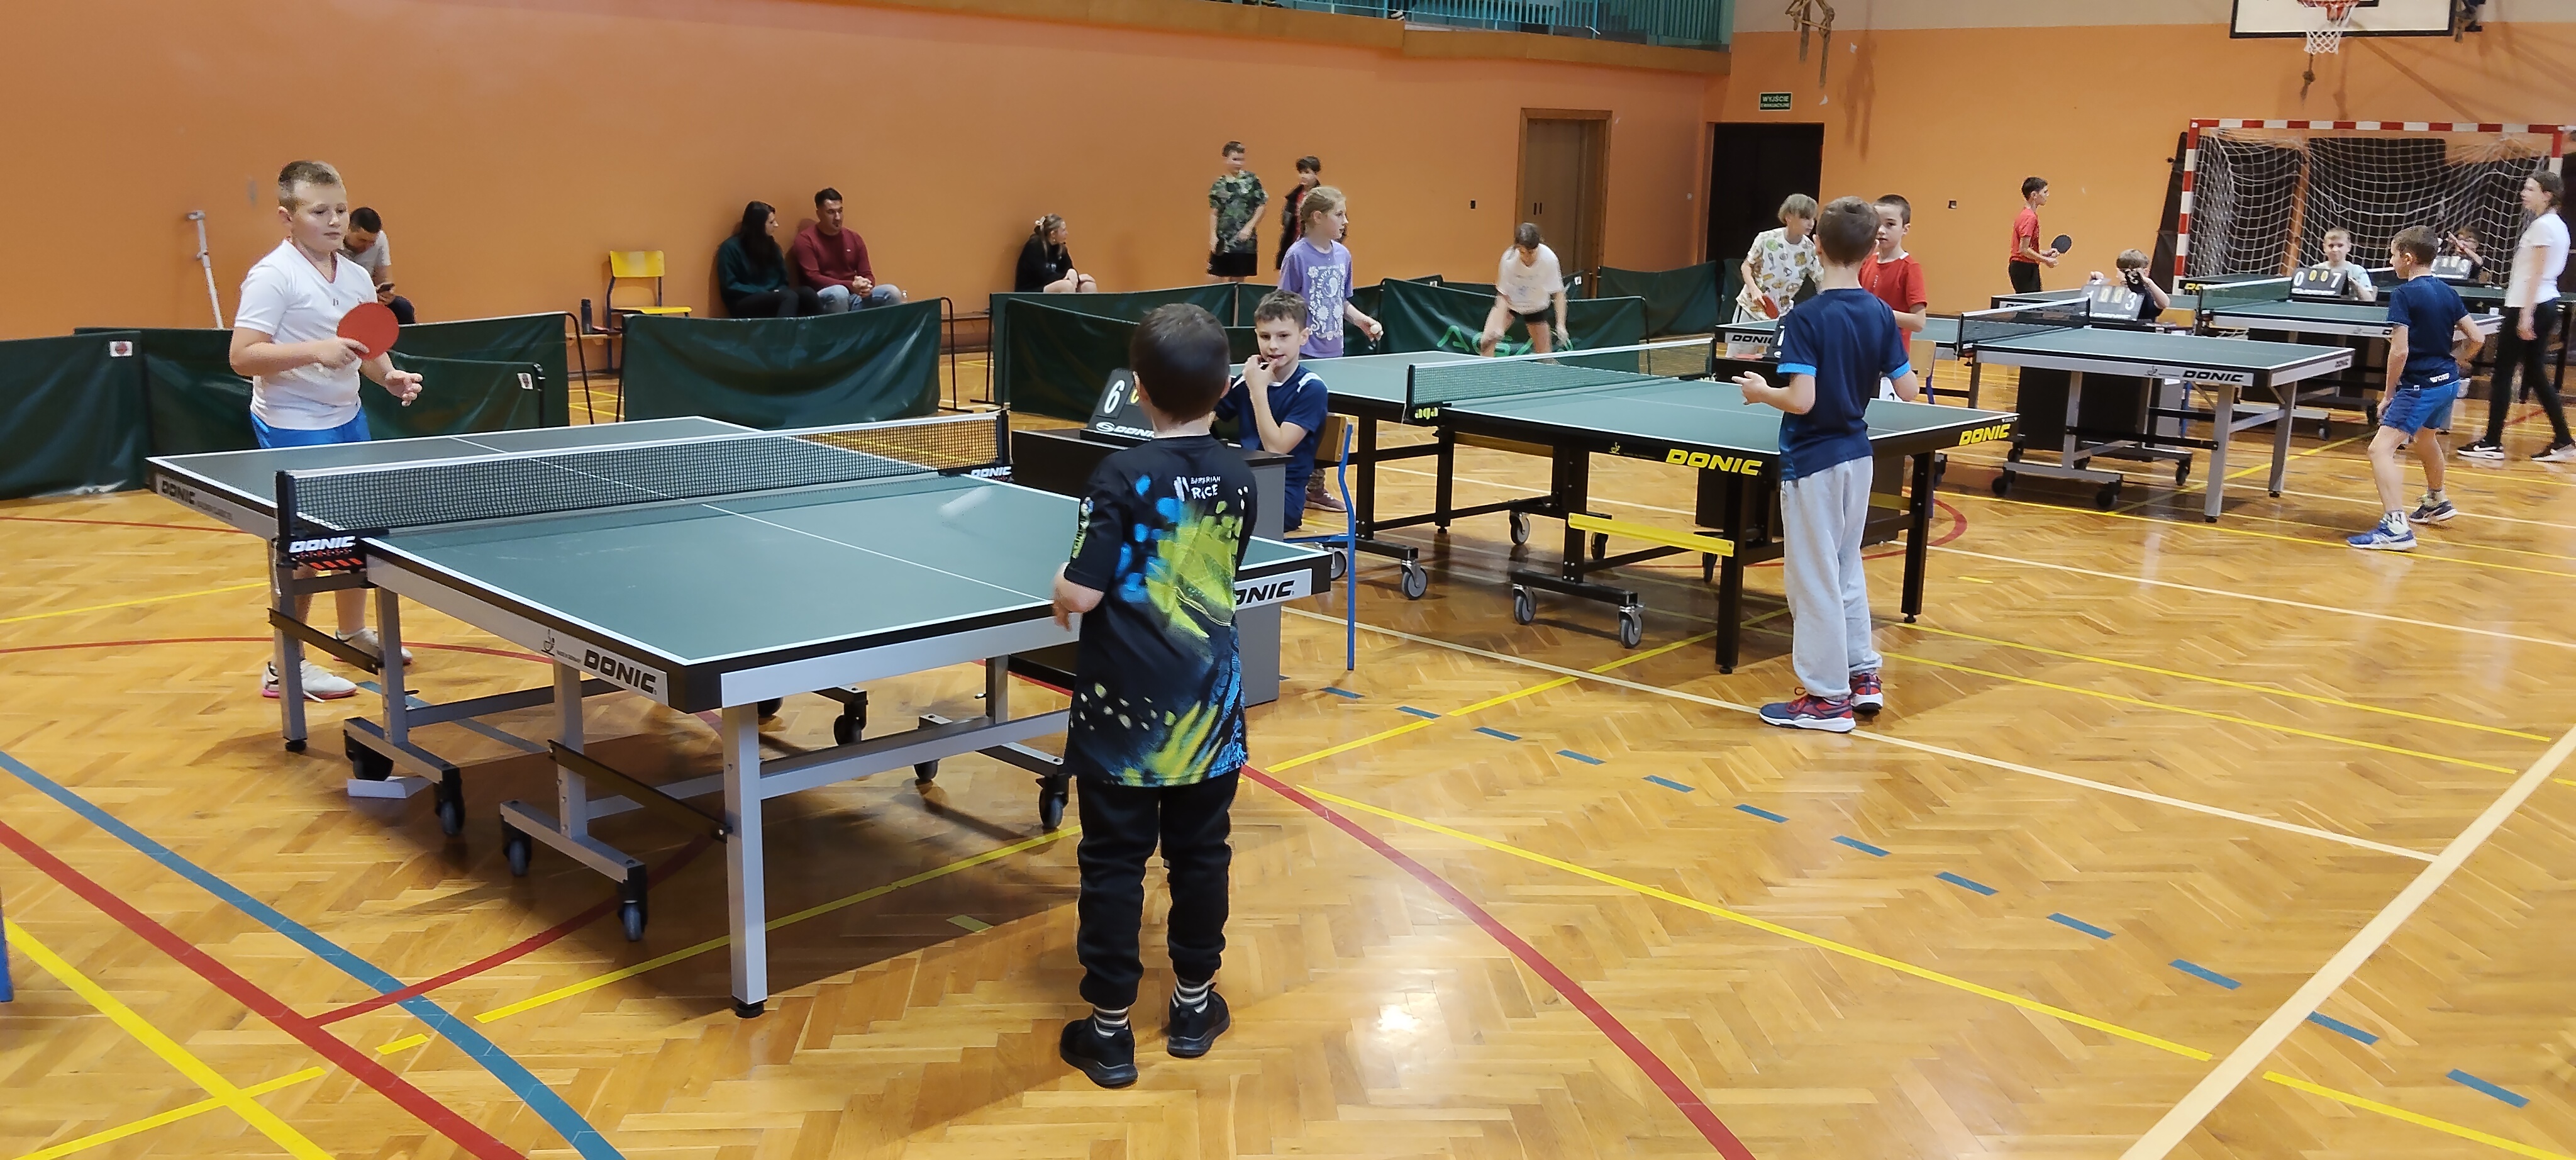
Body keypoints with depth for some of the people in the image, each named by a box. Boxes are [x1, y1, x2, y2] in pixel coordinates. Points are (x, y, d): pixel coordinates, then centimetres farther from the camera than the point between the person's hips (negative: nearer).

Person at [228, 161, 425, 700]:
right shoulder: (273, 276, -15)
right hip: (293, 427, -8)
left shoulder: (357, 277, 7)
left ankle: (353, 632, 38)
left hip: (347, 418, 8)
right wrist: (316, 351, -31)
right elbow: (243, 357, -21)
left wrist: (389, 376, 0)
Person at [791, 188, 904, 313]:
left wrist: (866, 286, -15)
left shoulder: (854, 238, 13)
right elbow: (812, 278, -13)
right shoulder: (806, 240, -3)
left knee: (892, 293, -19)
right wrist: (850, 286, -24)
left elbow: (867, 274, 13)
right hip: (824, 299, -5)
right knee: (839, 292, -39)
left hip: (855, 297, 5)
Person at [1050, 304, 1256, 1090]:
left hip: (1125, 710, -4)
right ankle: (1194, 1004, 30)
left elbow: (1080, 594, -18)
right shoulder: (1238, 480, 0)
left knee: (1113, 865, 6)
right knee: (1200, 856, 16)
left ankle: (1109, 1030, 14)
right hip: (1208, 707, 4)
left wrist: (1061, 594, 3)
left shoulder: (1123, 479, -16)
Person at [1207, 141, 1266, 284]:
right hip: (1223, 239, 1)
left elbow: (1261, 206, 0)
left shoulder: (1251, 179, 0)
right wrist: (1213, 235, -7)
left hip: (1245, 239, -1)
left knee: (1238, 281, 6)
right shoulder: (1218, 184, 3)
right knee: (1218, 280, -2)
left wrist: (1249, 227, -8)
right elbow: (1214, 212, 4)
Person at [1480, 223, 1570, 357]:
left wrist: (1560, 325, -28)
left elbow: (1558, 293, -19)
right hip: (1510, 303, 0)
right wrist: (1498, 327, -36)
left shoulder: (1549, 259, -30)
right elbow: (1503, 294, -23)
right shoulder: (1509, 259, -31)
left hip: (1537, 307, 0)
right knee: (1487, 341, -18)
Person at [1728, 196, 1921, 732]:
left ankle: (1828, 697, 7)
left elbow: (1801, 400, -25)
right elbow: (1908, 391, 2)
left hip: (1813, 460, -7)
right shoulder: (1880, 314, 0)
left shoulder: (1807, 318, -18)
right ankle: (1862, 676, 25)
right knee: (1846, 568, 20)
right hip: (1856, 454, 7)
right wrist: (1901, 372, 23)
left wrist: (1762, 392, -6)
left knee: (1814, 577, 2)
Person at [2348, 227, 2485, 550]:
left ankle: (2396, 527, -28)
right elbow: (2476, 339, 9)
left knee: (2381, 449, -15)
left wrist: (2389, 395, -10)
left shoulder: (2403, 294, -14)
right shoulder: (2447, 292, 8)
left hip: (2420, 386, -9)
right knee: (2426, 438, 33)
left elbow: (2399, 351, -20)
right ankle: (2437, 503, 55)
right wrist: (2450, 360, 19)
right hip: (2448, 381, 9)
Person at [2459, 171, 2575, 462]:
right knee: (2535, 373, 12)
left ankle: (2492, 443, -1)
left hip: (2529, 306, -10)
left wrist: (2526, 314, -21)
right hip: (2547, 304, 10)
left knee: (2502, 371, -3)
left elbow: (2536, 274, -18)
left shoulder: (2542, 225, -14)